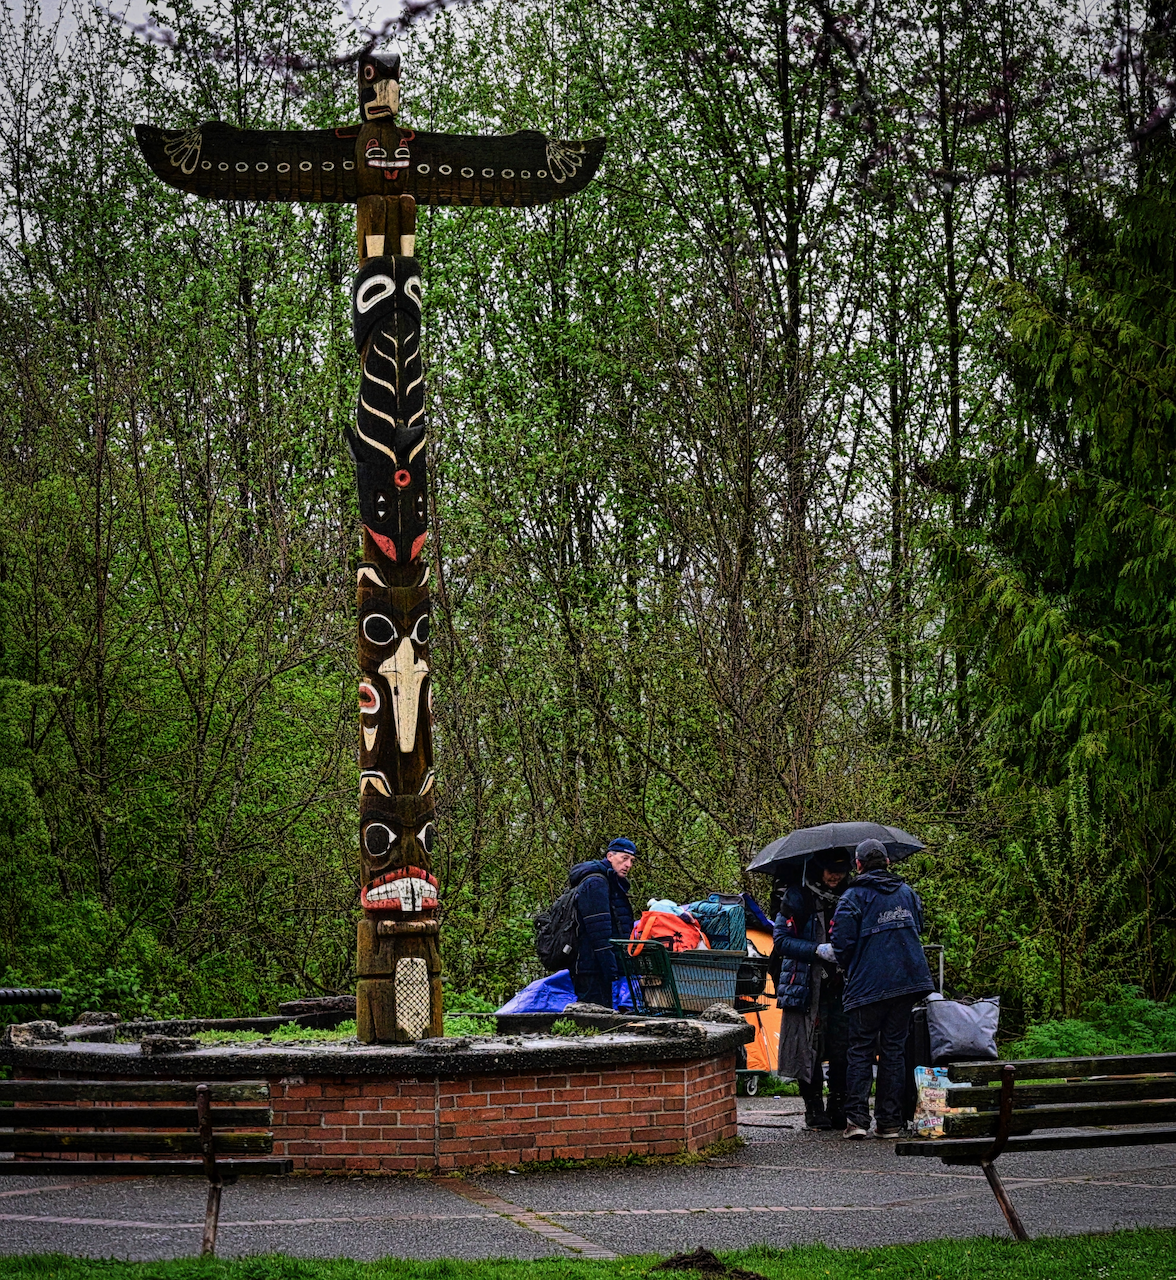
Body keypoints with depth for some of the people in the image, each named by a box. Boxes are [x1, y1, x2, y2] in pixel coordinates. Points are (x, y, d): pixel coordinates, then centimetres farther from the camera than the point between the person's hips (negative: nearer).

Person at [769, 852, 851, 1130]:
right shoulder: (797, 898, -1)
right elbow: (781, 939, -6)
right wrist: (817, 951, -18)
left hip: (840, 985, 3)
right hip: (806, 985, -3)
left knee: (843, 1049, -1)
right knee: (809, 1048, -2)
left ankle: (838, 1107, 9)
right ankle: (814, 1109, 9)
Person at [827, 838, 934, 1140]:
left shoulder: (853, 897, -6)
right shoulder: (907, 893, 12)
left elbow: (842, 945, -11)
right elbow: (918, 928, 24)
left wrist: (823, 951, 10)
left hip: (868, 986, -4)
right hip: (907, 980, 4)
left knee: (861, 1050, 3)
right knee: (894, 1049, 8)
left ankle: (857, 1118, -6)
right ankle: (890, 1121, 7)